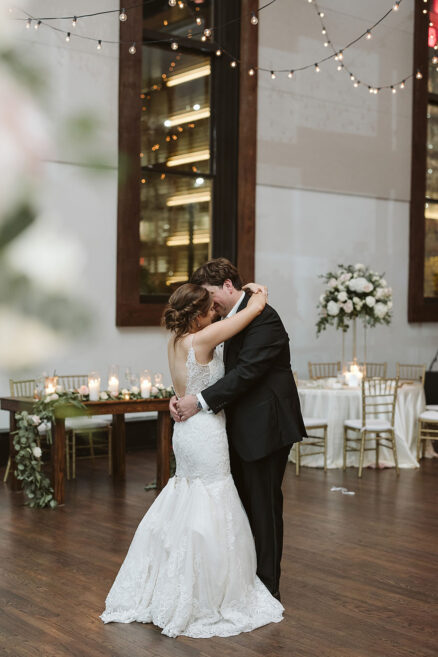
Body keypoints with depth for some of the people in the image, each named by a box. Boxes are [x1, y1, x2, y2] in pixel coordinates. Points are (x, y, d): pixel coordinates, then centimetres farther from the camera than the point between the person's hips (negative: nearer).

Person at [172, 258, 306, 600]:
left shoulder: (263, 318, -16)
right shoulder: (230, 321, 13)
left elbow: (247, 372, -24)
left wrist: (201, 401, -24)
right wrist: (182, 397, -4)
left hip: (266, 426, -9)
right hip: (243, 429, 9)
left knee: (264, 504, 0)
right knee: (242, 503, 13)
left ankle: (268, 587, 12)